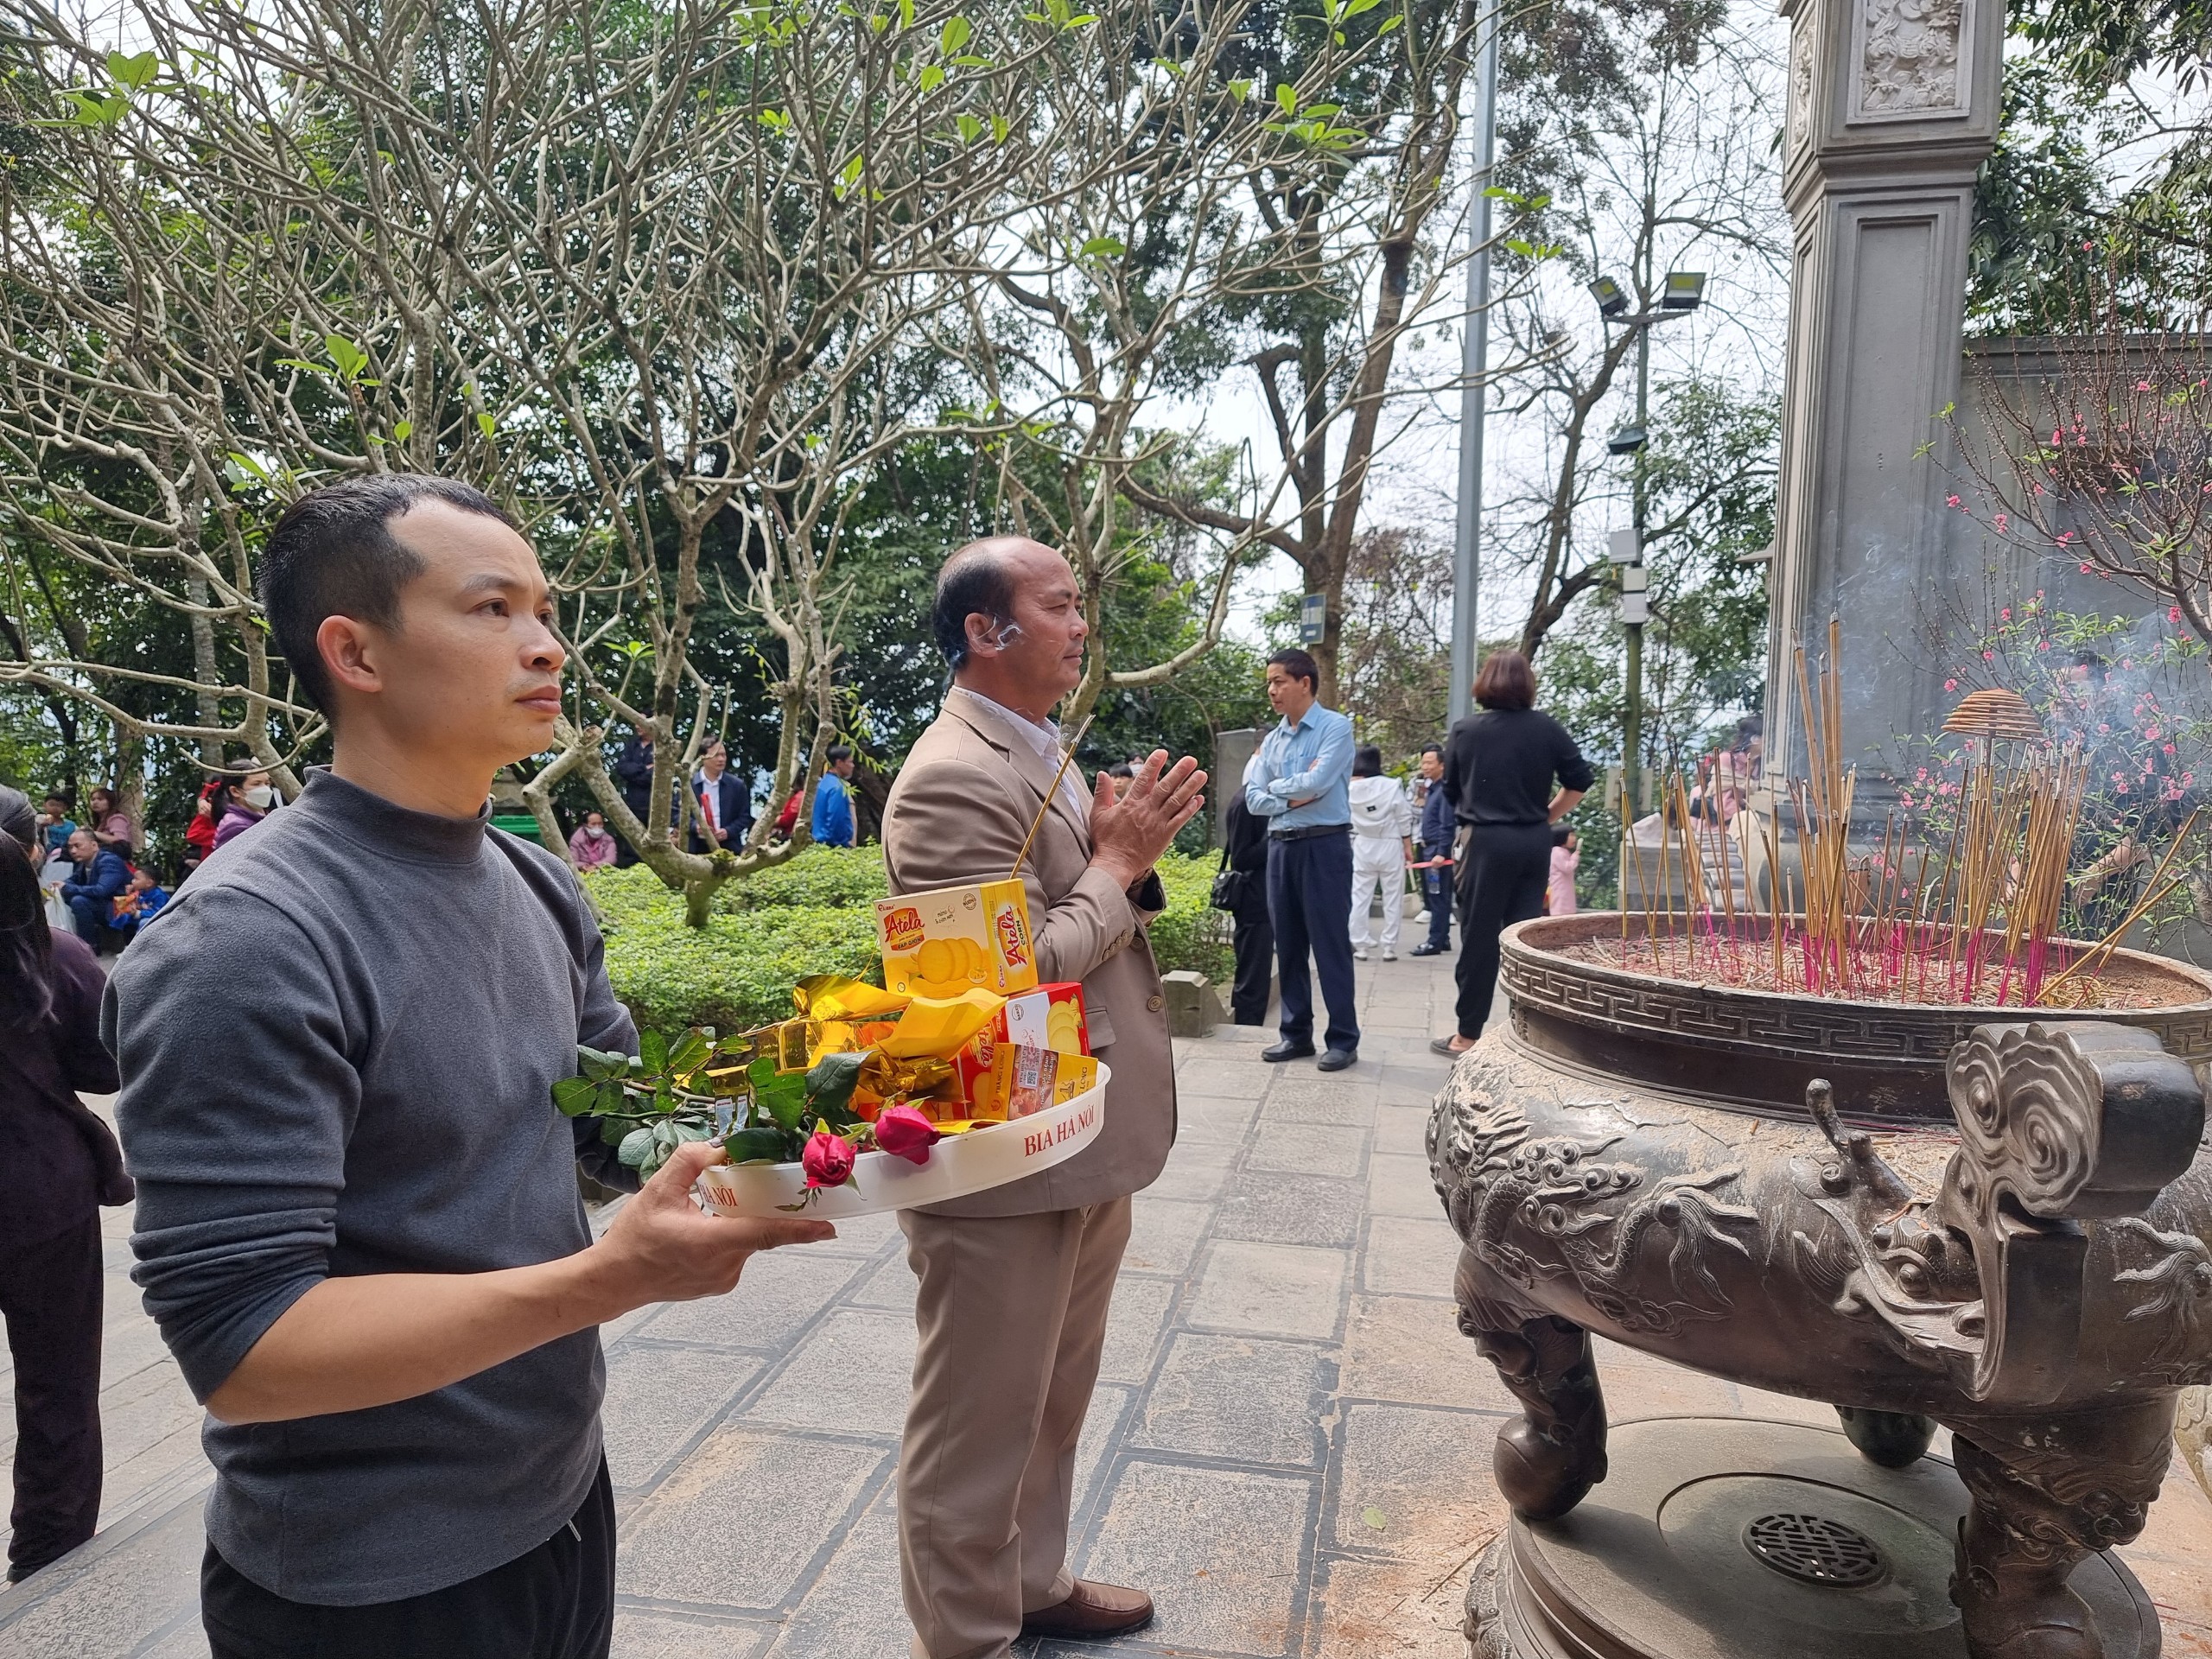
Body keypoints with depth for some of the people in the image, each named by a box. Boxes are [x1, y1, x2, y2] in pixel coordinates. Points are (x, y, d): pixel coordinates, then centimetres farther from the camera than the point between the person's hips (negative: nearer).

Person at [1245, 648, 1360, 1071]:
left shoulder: (1335, 727, -6)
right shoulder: (1272, 740, 12)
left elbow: (1317, 782, -18)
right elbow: (1254, 798, 7)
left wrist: (1276, 788, -2)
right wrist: (1292, 799, -9)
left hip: (1324, 845, -6)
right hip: (1281, 846, 6)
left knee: (1330, 944, -3)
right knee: (1288, 944, 10)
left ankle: (1343, 1040, 6)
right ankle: (1296, 1034, 19)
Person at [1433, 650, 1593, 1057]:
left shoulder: (1465, 731, -4)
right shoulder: (1546, 728, 0)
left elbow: (1451, 790, 4)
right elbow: (1579, 779, 2)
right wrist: (1547, 816, 14)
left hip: (1486, 840, -2)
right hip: (1534, 842, 2)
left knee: (1479, 937, 4)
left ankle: (1468, 1034, 11)